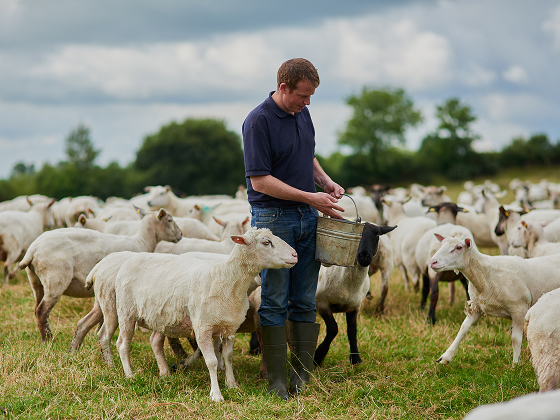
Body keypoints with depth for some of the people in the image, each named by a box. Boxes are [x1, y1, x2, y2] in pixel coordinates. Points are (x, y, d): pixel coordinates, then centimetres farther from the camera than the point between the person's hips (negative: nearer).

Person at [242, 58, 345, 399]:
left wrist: (327, 183, 6)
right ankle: (278, 382, 2)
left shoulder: (302, 114, 9)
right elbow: (260, 180, -18)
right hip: (273, 218, -7)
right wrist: (311, 197, -18)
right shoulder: (259, 122, -15)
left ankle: (304, 377, 12)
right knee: (274, 303, -2)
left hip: (307, 218, 7)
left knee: (305, 303, 7)